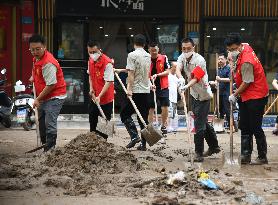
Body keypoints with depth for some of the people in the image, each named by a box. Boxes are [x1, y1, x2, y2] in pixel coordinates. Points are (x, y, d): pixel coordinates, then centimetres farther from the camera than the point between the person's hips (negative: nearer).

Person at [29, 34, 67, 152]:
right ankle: (44, 144, 34)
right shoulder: (36, 58, 5)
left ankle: (49, 149, -14)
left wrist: (38, 99, -19)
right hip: (43, 97, 10)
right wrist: (33, 77, 14)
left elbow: (51, 85, -26)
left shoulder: (48, 63, -25)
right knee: (42, 122, 20)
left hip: (54, 97, -10)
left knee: (50, 124, -17)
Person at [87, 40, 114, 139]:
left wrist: (99, 96, -31)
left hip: (106, 98, -7)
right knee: (92, 120, 16)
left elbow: (109, 82, -25)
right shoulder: (90, 61, 2)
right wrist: (91, 88, 3)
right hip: (94, 97, 7)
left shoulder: (107, 63, -22)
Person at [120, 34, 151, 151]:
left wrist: (129, 88, -17)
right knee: (144, 118, 8)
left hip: (136, 91, -6)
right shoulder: (148, 56, 12)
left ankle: (134, 136, -11)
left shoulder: (132, 55, -9)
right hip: (146, 91, 6)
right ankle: (143, 144, 8)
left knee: (125, 114, 5)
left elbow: (131, 73, -16)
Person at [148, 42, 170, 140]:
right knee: (150, 109, 5)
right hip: (151, 87, 0)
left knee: (165, 107, -5)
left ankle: (163, 126, 14)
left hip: (163, 87, 0)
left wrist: (157, 75, -16)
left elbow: (167, 72, -2)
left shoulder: (164, 58, -1)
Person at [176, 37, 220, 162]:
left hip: (203, 95, -8)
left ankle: (199, 152, -7)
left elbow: (196, 78, -30)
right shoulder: (182, 57, 1)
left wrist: (186, 86, -48)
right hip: (194, 94, 8)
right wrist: (180, 78, -41)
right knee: (203, 122, 18)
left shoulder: (199, 60, -21)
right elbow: (178, 69, -19)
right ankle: (214, 146, 32)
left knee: (199, 124, -11)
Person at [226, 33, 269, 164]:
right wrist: (233, 61, 11)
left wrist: (234, 95, -9)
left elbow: (246, 83, -20)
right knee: (244, 128, 10)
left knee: (256, 128, -4)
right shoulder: (245, 46, 2)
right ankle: (246, 155, 13)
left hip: (256, 97, -10)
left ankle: (262, 157, 5)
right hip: (245, 97, 10)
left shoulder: (246, 62, -26)